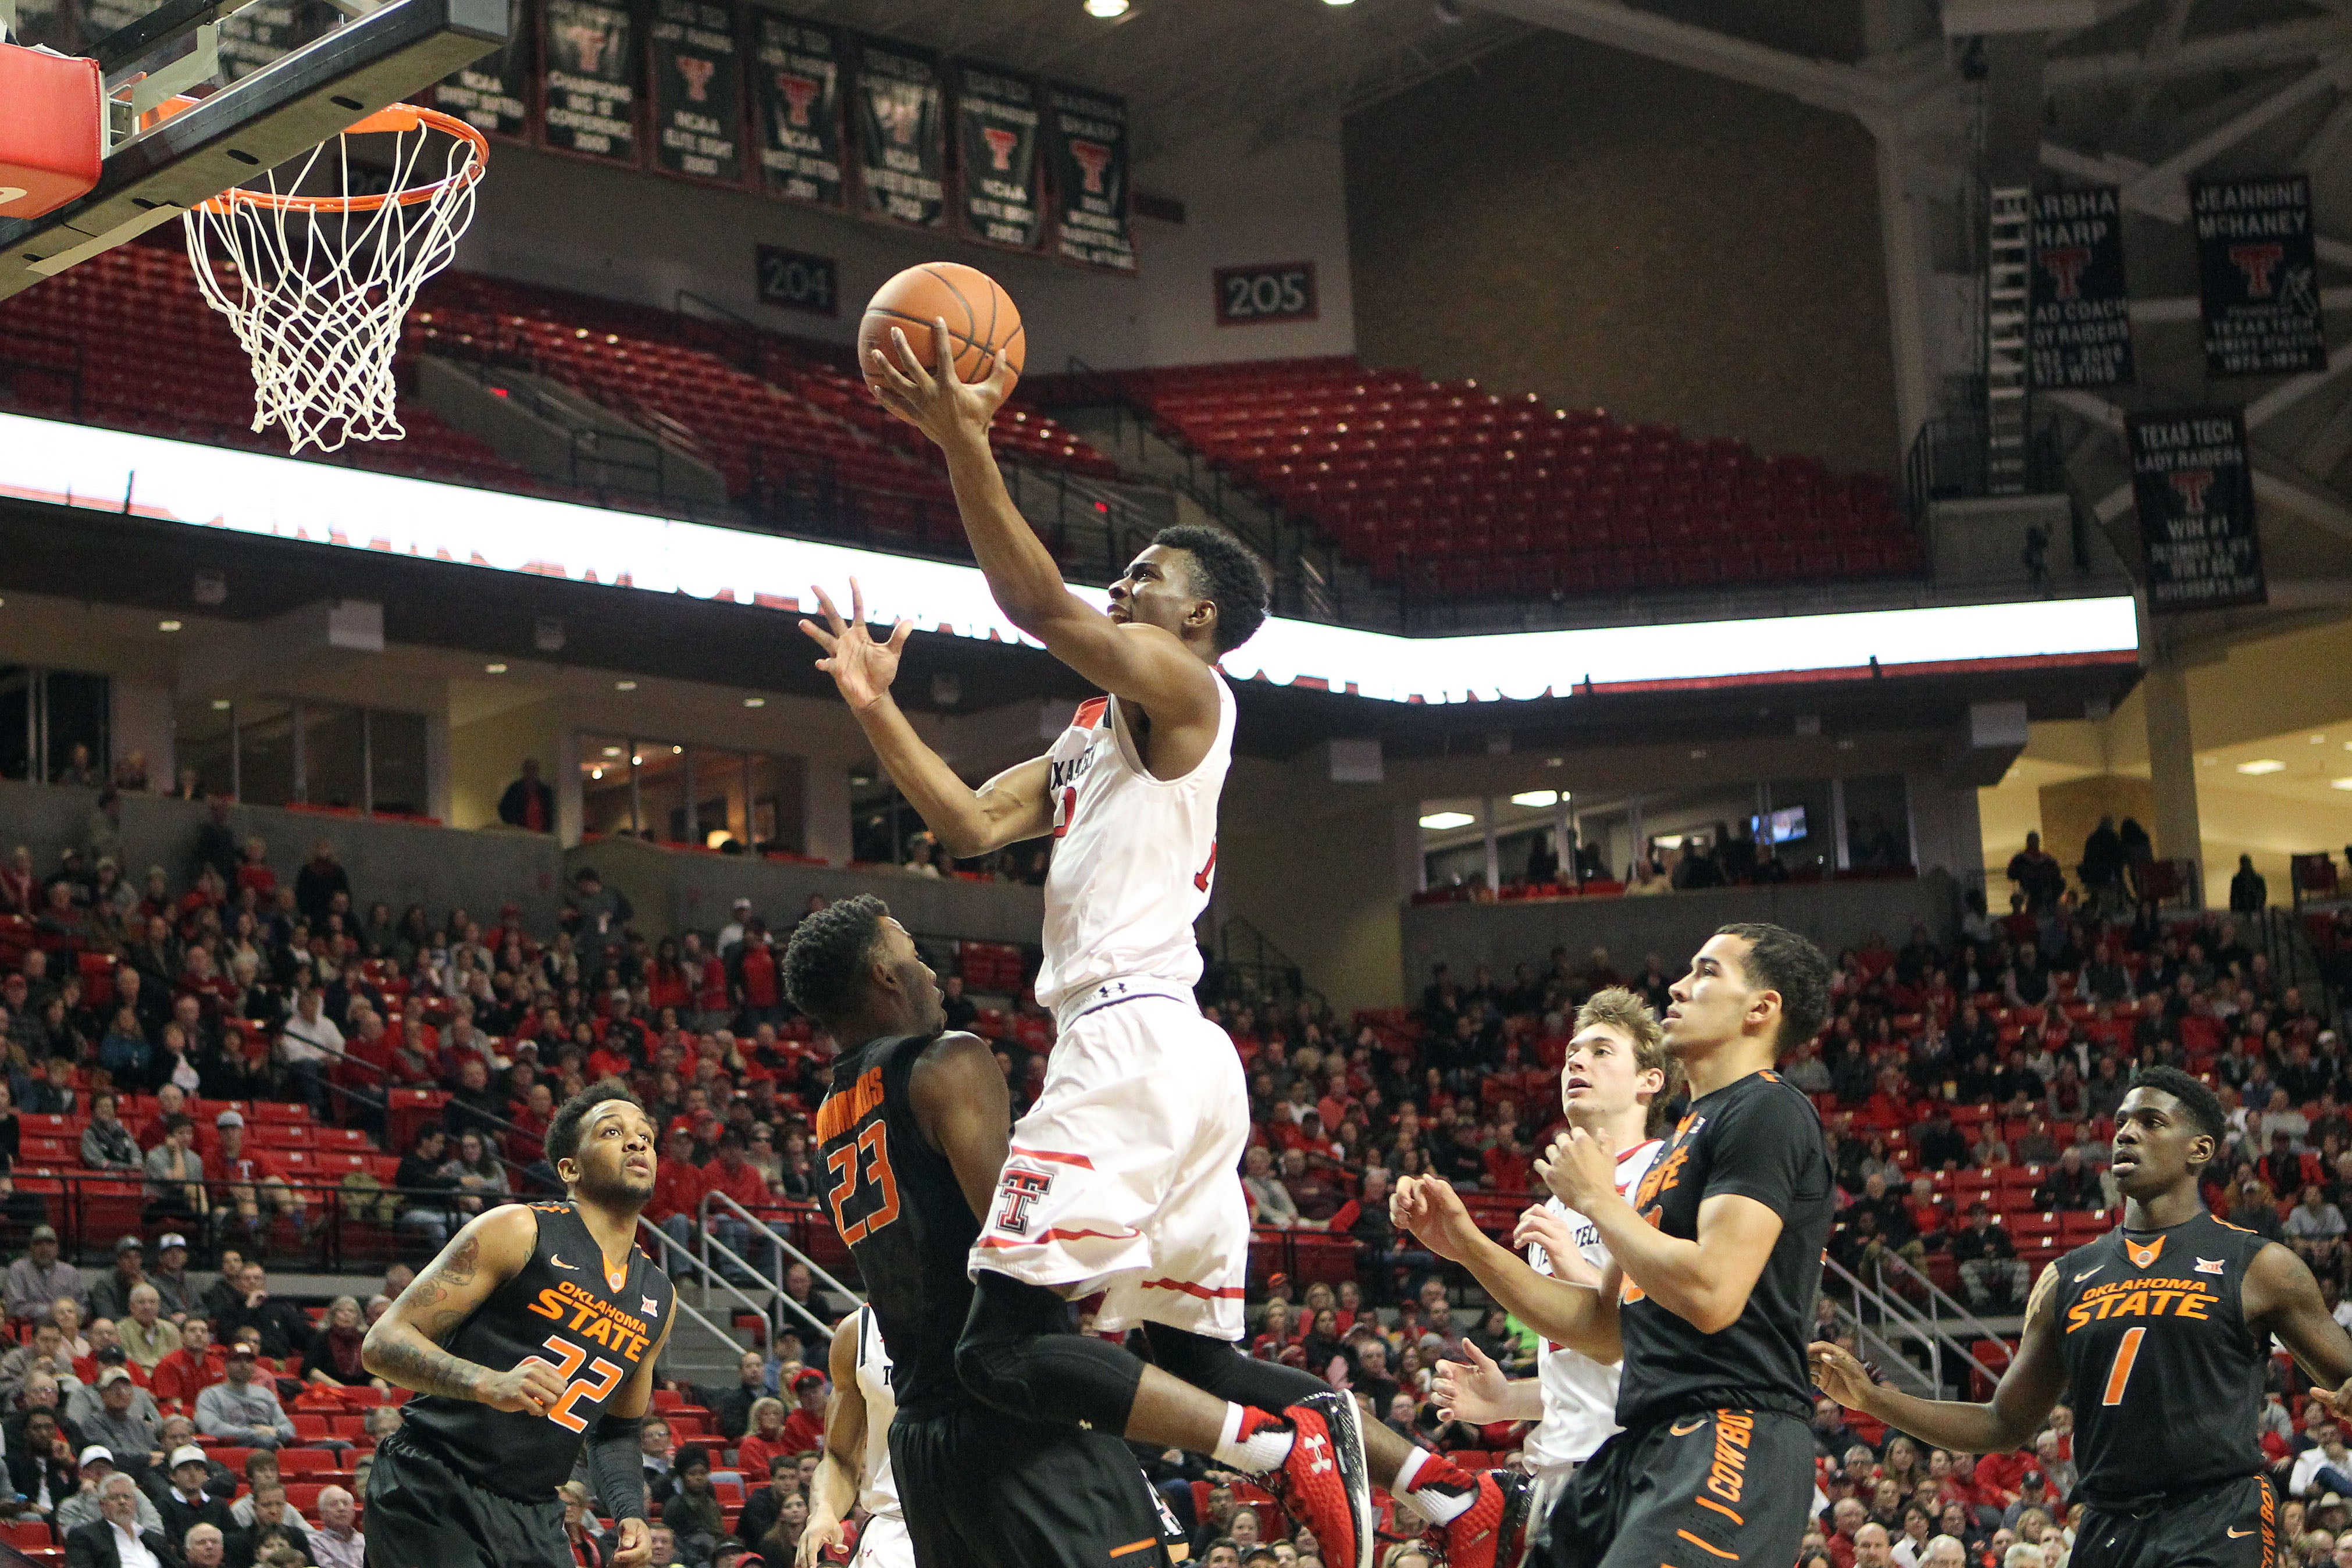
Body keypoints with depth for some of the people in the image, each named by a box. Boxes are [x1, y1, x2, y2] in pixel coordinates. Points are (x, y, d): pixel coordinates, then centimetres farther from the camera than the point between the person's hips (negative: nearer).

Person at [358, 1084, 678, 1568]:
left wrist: (630, 1514, 5)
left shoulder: (659, 1297, 12)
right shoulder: (517, 1231, -7)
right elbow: (384, 1344, -12)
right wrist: (491, 1385, -28)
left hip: (535, 1520, 7)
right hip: (433, 1496, -6)